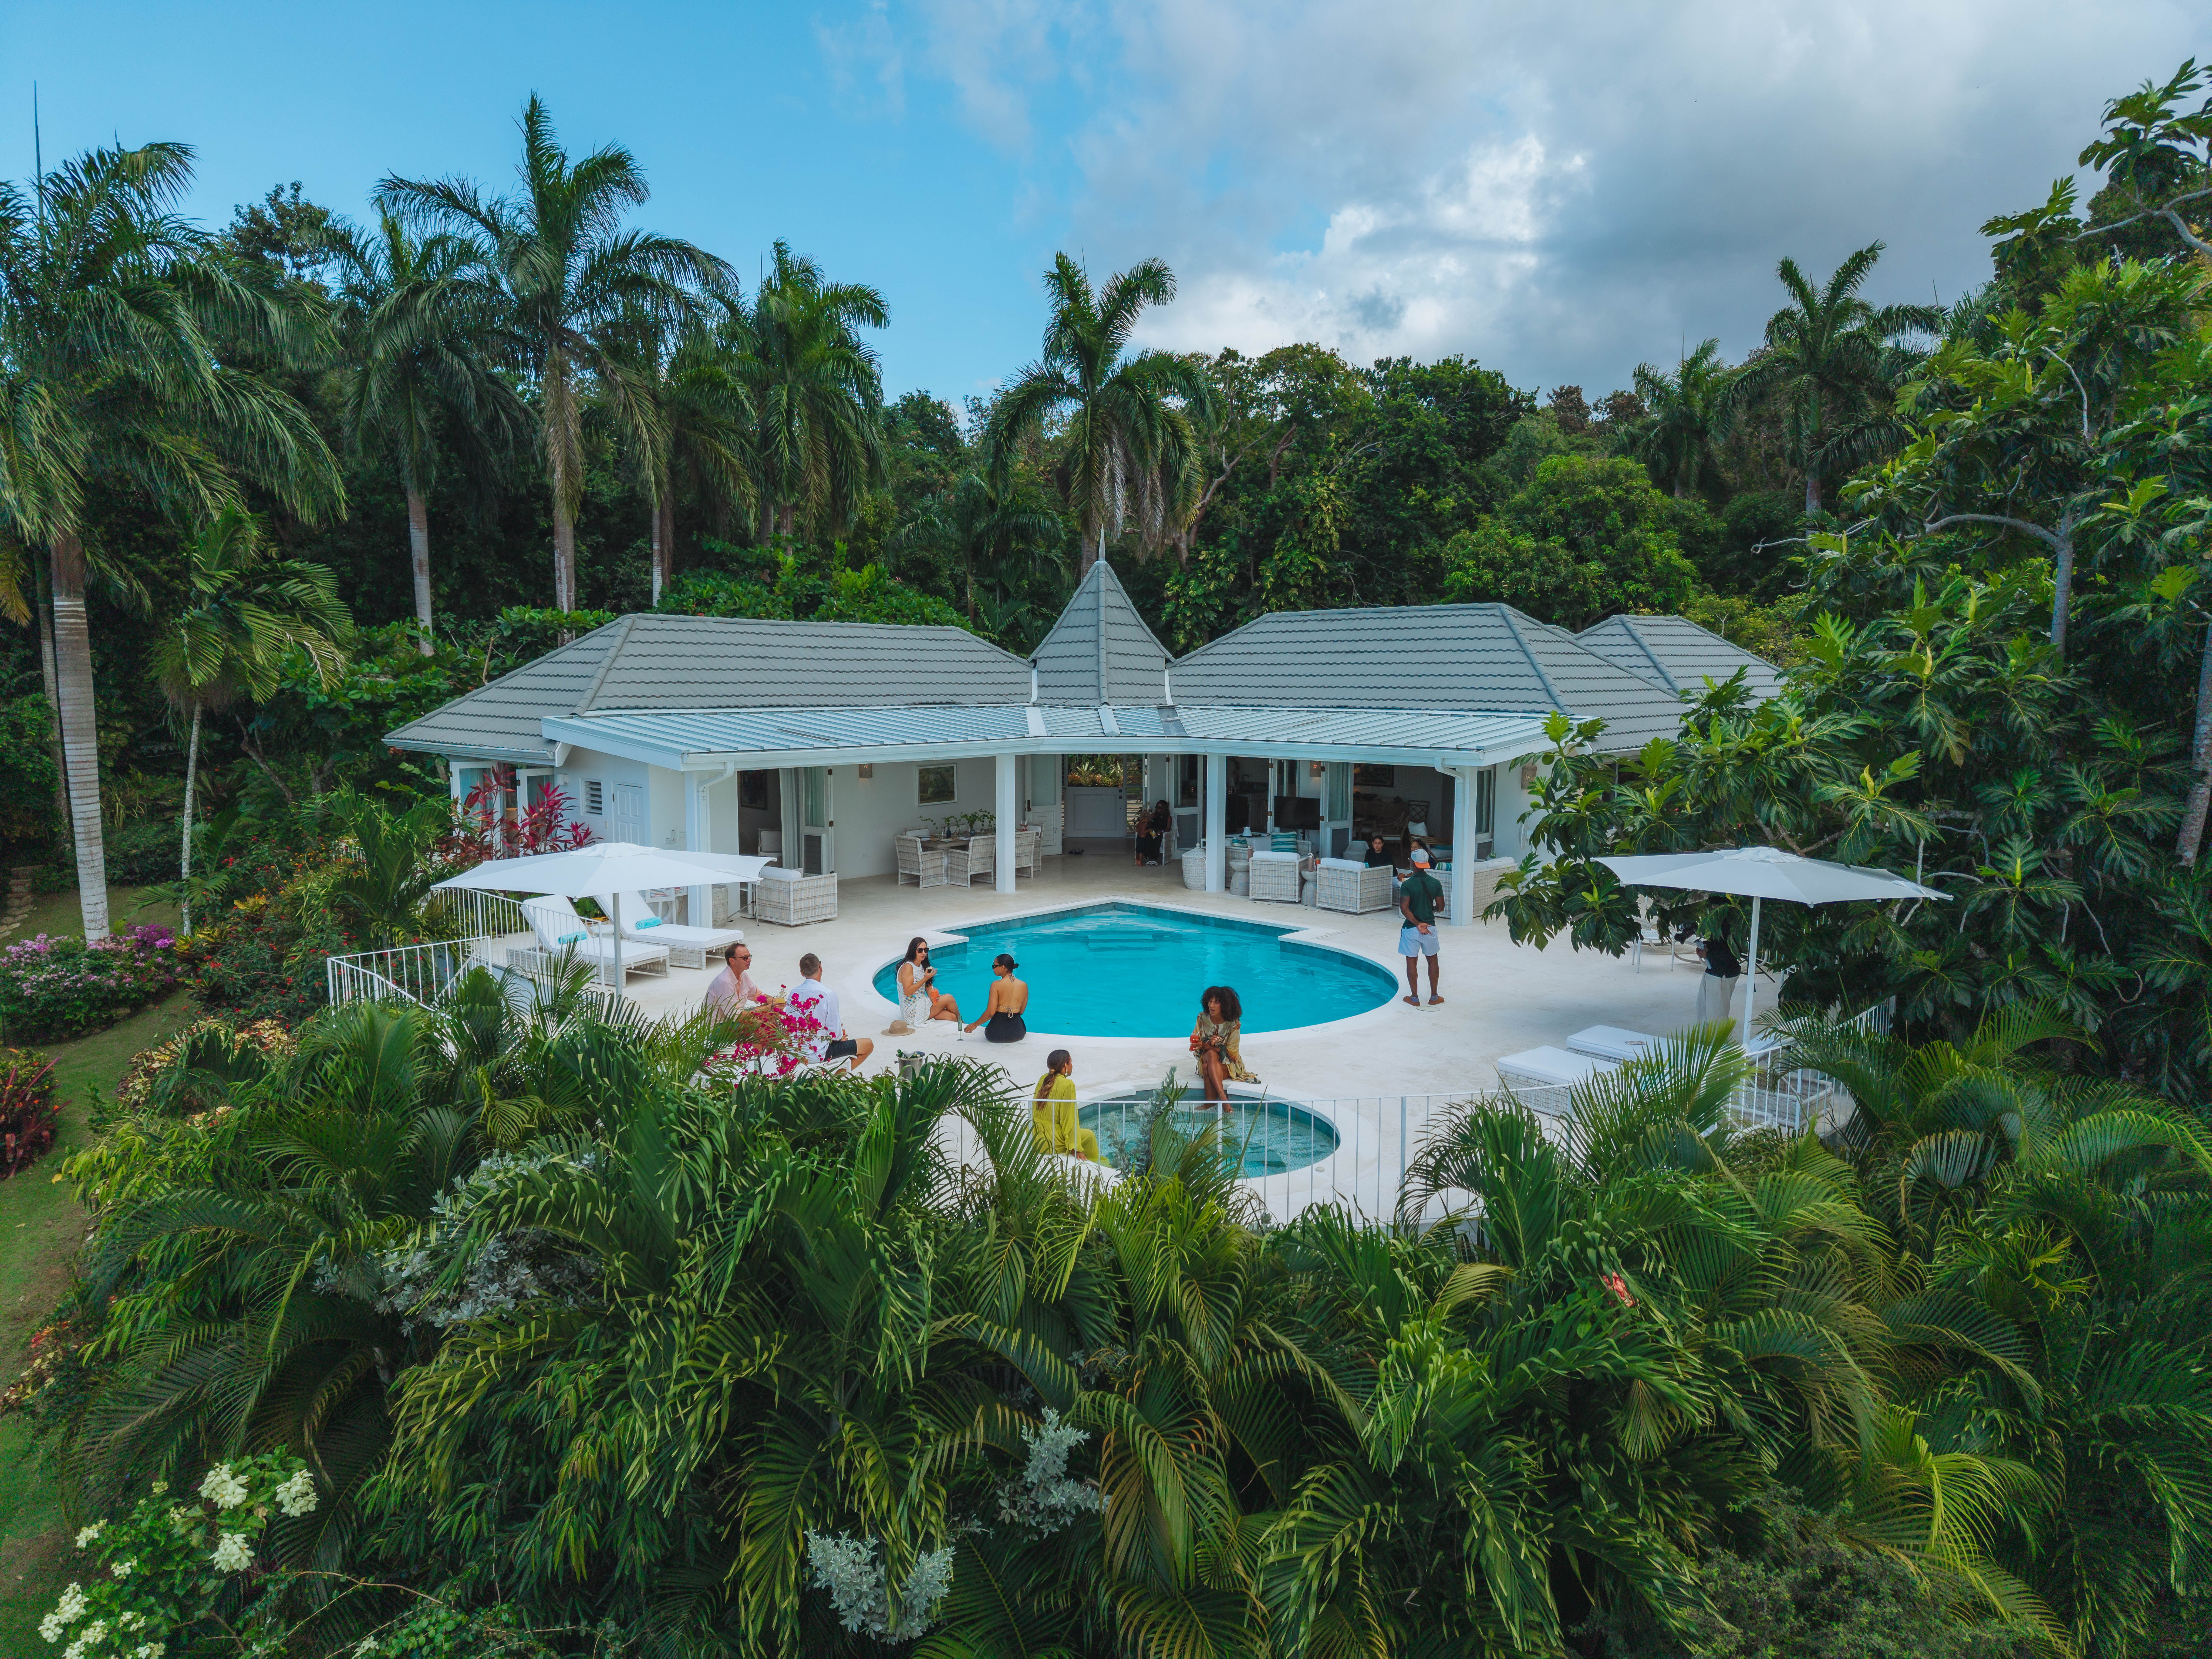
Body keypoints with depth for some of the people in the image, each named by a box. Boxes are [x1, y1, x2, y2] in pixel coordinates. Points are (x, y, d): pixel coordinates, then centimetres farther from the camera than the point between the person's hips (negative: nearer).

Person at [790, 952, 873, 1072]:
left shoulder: (794, 993, -2)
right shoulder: (828, 995, -21)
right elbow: (835, 1033, -17)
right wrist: (841, 1037, 8)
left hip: (797, 1051, 7)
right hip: (819, 1054, -7)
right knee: (869, 1045, 7)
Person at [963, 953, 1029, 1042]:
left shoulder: (996, 985, -10)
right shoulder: (1024, 986, 2)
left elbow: (990, 1013, -13)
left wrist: (975, 1025, 1)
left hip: (996, 1035, -2)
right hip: (1018, 1033, 2)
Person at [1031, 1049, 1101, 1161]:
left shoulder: (1043, 1079, 4)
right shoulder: (1067, 1085, -16)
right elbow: (1070, 1118, -14)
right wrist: (1076, 1149, -7)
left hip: (1034, 1138, 8)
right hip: (1051, 1142, -7)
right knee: (1089, 1136, 13)